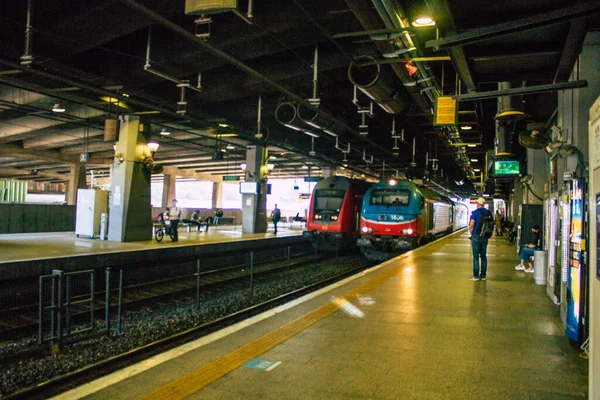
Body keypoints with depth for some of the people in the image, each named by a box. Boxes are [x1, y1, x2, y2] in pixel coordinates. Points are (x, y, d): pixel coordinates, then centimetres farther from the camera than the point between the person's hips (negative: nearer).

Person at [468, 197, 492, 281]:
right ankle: (483, 275, 14)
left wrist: (471, 233, -1)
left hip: (476, 236, -5)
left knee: (476, 256, -1)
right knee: (483, 256, 11)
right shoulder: (488, 213, 5)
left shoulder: (476, 212, -11)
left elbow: (471, 225, -16)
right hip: (485, 237, 5)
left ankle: (476, 276, 1)